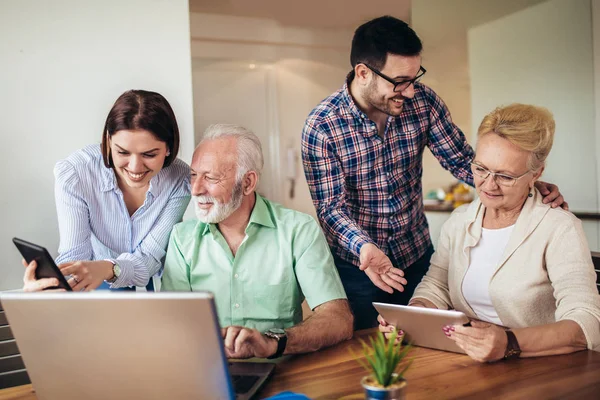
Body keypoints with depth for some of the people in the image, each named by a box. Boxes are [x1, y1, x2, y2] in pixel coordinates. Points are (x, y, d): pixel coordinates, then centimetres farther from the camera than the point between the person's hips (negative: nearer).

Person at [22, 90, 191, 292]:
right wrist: (49, 283, -44)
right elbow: (74, 255, -21)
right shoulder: (73, 173, -21)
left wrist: (108, 269, -41)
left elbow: (150, 257, -20)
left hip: (159, 283, 0)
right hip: (99, 289, 0)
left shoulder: (180, 179, -20)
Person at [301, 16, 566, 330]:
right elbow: (331, 207, -19)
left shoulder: (423, 101, -9)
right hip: (356, 266, -3)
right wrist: (365, 247, -38)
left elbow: (463, 160, -4)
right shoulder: (321, 126, -20)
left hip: (417, 256, 4)